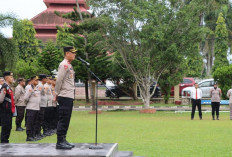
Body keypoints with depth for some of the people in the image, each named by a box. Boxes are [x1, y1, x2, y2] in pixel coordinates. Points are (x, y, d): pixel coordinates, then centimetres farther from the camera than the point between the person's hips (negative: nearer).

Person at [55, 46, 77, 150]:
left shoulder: (69, 65, 19)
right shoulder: (64, 65, -11)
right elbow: (59, 80, -17)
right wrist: (57, 94, -11)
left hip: (69, 96, 10)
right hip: (65, 97, -10)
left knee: (66, 120, 13)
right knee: (63, 120, -7)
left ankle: (63, 140, 19)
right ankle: (60, 142, -3)